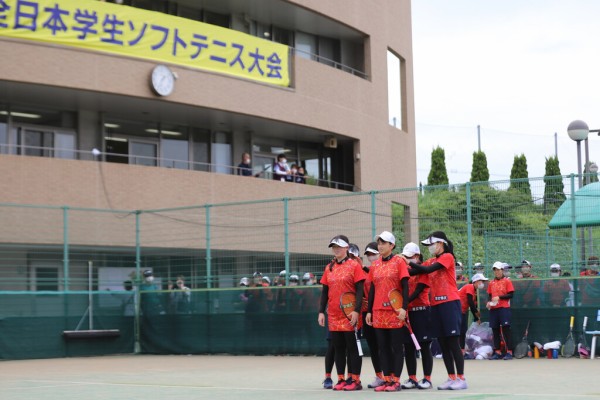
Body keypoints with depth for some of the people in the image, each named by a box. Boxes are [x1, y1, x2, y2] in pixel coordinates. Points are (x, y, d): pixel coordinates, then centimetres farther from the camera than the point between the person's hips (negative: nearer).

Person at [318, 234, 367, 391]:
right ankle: (341, 379, 15)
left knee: (352, 347, 0)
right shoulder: (329, 268, 11)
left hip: (350, 315, -5)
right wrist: (321, 311, 6)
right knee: (338, 348, 8)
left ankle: (355, 380, 4)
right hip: (333, 315, 5)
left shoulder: (354, 265, -4)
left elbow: (360, 290, -8)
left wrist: (356, 310, -16)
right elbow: (324, 291, 13)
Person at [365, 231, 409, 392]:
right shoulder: (375, 265, 11)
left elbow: (405, 286, -7)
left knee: (396, 347, 0)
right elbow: (372, 289, 15)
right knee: (383, 347, 7)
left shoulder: (399, 261, -3)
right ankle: (387, 380, 12)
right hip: (378, 312, 5)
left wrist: (404, 308, -15)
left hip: (395, 311, -5)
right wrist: (369, 311, 11)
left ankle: (396, 381, 3)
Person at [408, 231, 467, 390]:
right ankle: (451, 378, 13)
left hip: (449, 303, -7)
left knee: (453, 342, -7)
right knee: (443, 344, 8)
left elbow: (427, 270, -16)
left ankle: (461, 378, -4)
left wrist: (410, 262, -11)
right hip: (436, 305, 8)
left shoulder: (447, 257, -6)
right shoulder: (432, 261, 15)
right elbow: (419, 271, 4)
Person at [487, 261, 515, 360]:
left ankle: (509, 352, -8)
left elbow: (511, 295, -6)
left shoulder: (507, 281, 0)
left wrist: (499, 297, -16)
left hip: (504, 308, -5)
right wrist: (489, 302, -2)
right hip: (493, 309, 5)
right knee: (495, 330, 7)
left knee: (506, 329, -10)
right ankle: (497, 352, 13)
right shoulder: (491, 283, 15)